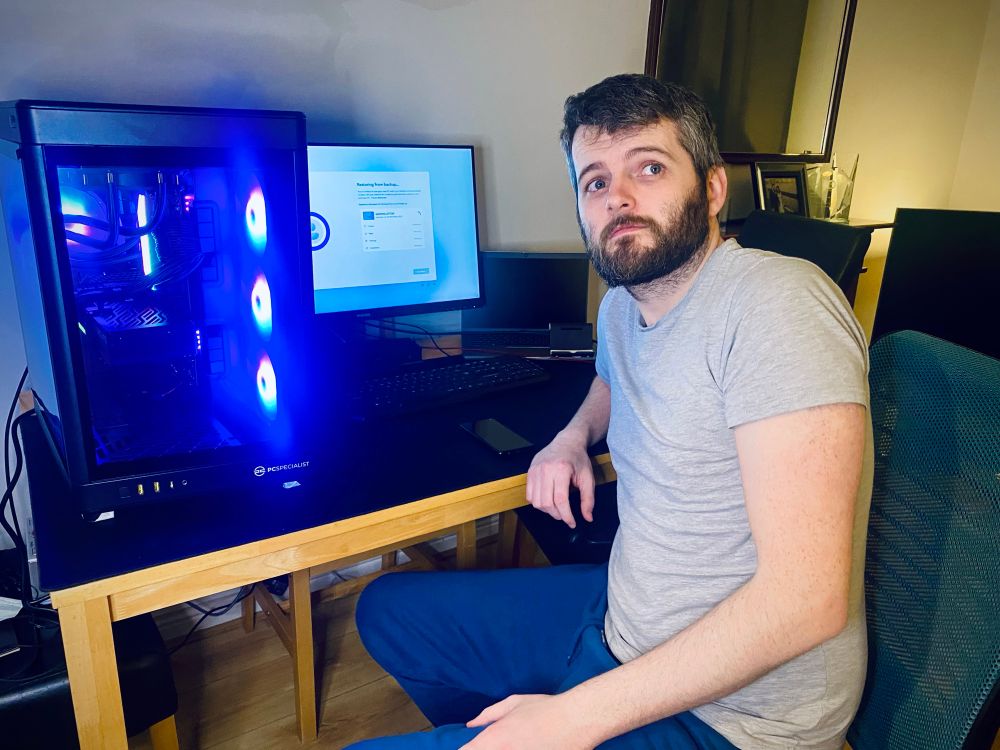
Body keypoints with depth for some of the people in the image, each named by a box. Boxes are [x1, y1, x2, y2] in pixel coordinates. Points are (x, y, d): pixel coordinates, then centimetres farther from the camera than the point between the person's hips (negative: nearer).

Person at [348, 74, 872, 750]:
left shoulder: (777, 302, -24)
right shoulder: (621, 306, 3)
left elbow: (807, 597, -29)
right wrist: (576, 434, 4)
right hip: (618, 617, 8)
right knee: (388, 610, 16)